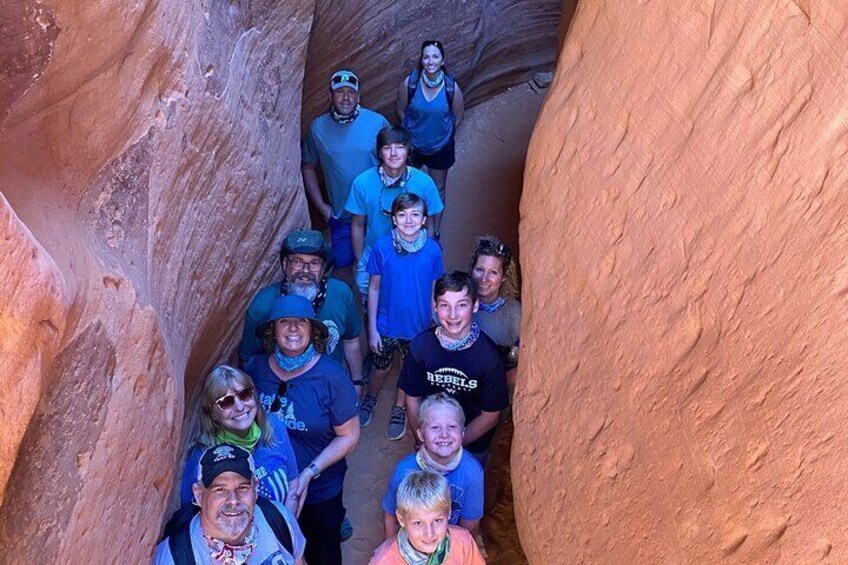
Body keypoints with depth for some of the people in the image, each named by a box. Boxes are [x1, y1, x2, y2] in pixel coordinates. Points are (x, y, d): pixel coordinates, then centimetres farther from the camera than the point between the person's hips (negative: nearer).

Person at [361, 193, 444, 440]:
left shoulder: (432, 249, -15)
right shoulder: (382, 246, -17)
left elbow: (435, 290, -4)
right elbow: (374, 288, -9)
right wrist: (372, 328, -7)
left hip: (419, 326, 1)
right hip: (387, 324, 0)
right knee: (381, 368, 20)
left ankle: (399, 408, 48)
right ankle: (370, 397, 52)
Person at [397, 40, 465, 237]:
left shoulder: (451, 87, -22)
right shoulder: (409, 82, -22)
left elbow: (458, 116, -3)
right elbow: (401, 110, -4)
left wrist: (442, 131, 7)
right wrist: (415, 129, 6)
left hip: (440, 147, 0)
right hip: (412, 145, 0)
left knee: (438, 190, 17)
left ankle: (436, 232, 37)